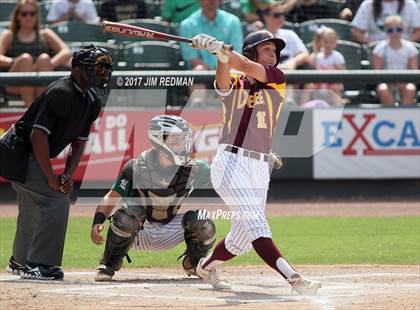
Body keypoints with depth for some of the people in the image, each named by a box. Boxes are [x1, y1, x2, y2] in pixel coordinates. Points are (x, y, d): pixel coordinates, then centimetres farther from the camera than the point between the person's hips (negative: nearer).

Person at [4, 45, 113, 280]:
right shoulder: (62, 93, -25)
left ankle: (20, 261, 42)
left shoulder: (91, 102, 5)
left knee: (33, 206, 23)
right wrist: (51, 177, -24)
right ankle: (38, 265, -14)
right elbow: (38, 134, -28)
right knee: (56, 199, -16)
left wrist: (68, 175, -6)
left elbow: (79, 142, 9)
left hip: (32, 157, 10)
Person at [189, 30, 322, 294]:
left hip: (260, 170, 4)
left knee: (242, 240, 9)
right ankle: (293, 278, -31)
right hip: (230, 162, -4)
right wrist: (221, 55, -39)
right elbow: (224, 77, -18)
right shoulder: (234, 86, 7)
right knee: (256, 222, -20)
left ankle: (206, 267, 36)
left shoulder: (277, 79, 8)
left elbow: (248, 68, -11)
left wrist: (220, 48, -25)